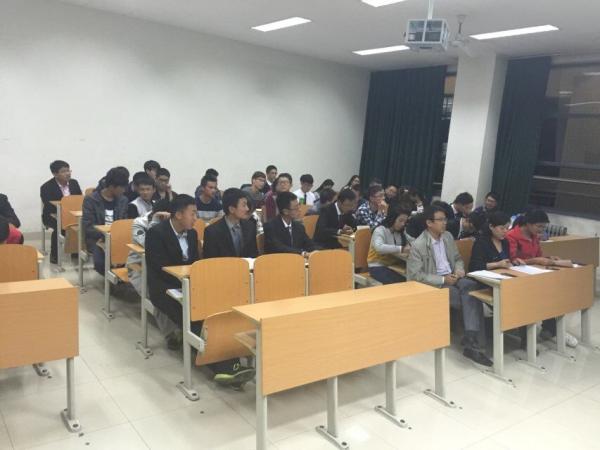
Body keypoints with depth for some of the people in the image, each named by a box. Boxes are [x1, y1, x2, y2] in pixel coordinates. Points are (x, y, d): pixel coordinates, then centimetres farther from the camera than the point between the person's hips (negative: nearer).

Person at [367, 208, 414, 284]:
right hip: (378, 266, -7)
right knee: (399, 281, -29)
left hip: (393, 264, 7)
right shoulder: (380, 230, -14)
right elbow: (379, 247, -33)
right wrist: (401, 249, -39)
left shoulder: (400, 232, 9)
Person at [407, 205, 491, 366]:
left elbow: (457, 258, 21)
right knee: (471, 298, -26)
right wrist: (443, 280, -19)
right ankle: (470, 341, -13)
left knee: (471, 286, -29)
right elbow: (415, 275, -15)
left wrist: (459, 269, -4)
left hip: (452, 278, 6)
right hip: (433, 285, -6)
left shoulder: (448, 236, 10)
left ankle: (470, 340, -35)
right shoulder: (418, 245, -12)